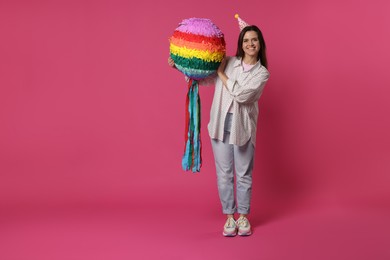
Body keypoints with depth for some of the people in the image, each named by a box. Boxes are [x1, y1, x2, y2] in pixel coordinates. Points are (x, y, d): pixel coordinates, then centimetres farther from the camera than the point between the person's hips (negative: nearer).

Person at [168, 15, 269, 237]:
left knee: (244, 174, 6)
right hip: (221, 124, 1)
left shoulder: (262, 73, 1)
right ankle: (229, 216, 17)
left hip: (244, 127, -1)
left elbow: (241, 94, -14)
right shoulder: (228, 63, 6)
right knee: (224, 173, 5)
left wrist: (221, 73, -9)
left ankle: (243, 216, 21)